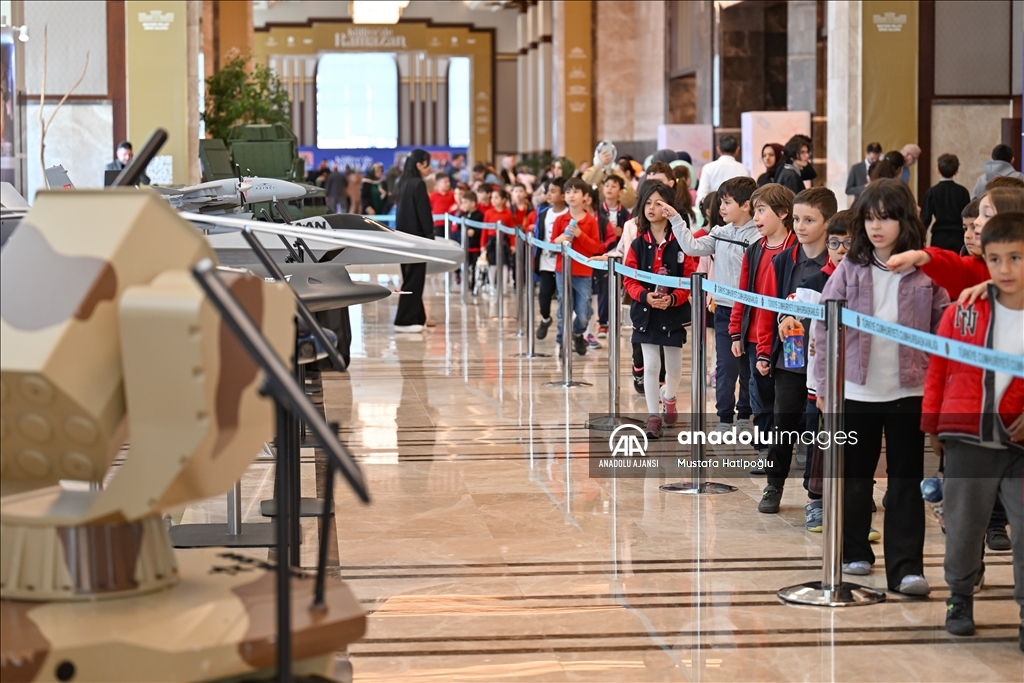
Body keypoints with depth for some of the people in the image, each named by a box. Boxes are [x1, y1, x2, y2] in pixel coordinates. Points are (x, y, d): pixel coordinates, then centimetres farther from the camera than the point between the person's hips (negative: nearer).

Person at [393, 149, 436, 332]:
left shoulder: (403, 184, 11)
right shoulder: (418, 184, -13)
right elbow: (424, 214, -15)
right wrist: (430, 238, -11)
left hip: (404, 237, 8)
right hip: (416, 238, -8)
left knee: (411, 279, 13)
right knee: (414, 280, -5)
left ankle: (416, 318, 18)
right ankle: (404, 321, -5)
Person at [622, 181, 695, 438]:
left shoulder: (680, 243, -7)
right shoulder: (638, 245, -1)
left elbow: (690, 279, -7)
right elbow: (629, 280, -1)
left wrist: (672, 299, -21)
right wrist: (645, 296, -19)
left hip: (674, 313, -1)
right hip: (645, 313, 1)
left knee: (673, 364, 13)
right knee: (651, 365, -2)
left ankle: (669, 398, 42)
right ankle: (654, 415, 5)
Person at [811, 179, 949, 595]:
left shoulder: (926, 271, -1)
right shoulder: (850, 269, 1)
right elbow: (824, 328, 2)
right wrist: (825, 383, 0)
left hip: (909, 391, -1)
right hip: (857, 390, 1)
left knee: (906, 479, 1)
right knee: (855, 474, 12)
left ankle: (906, 568, 1)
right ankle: (853, 551, 27)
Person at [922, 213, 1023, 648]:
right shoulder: (963, 311, -3)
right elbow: (938, 369, 5)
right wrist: (932, 425, 8)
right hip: (967, 439, 1)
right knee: (963, 524, 12)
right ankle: (961, 596, 33)